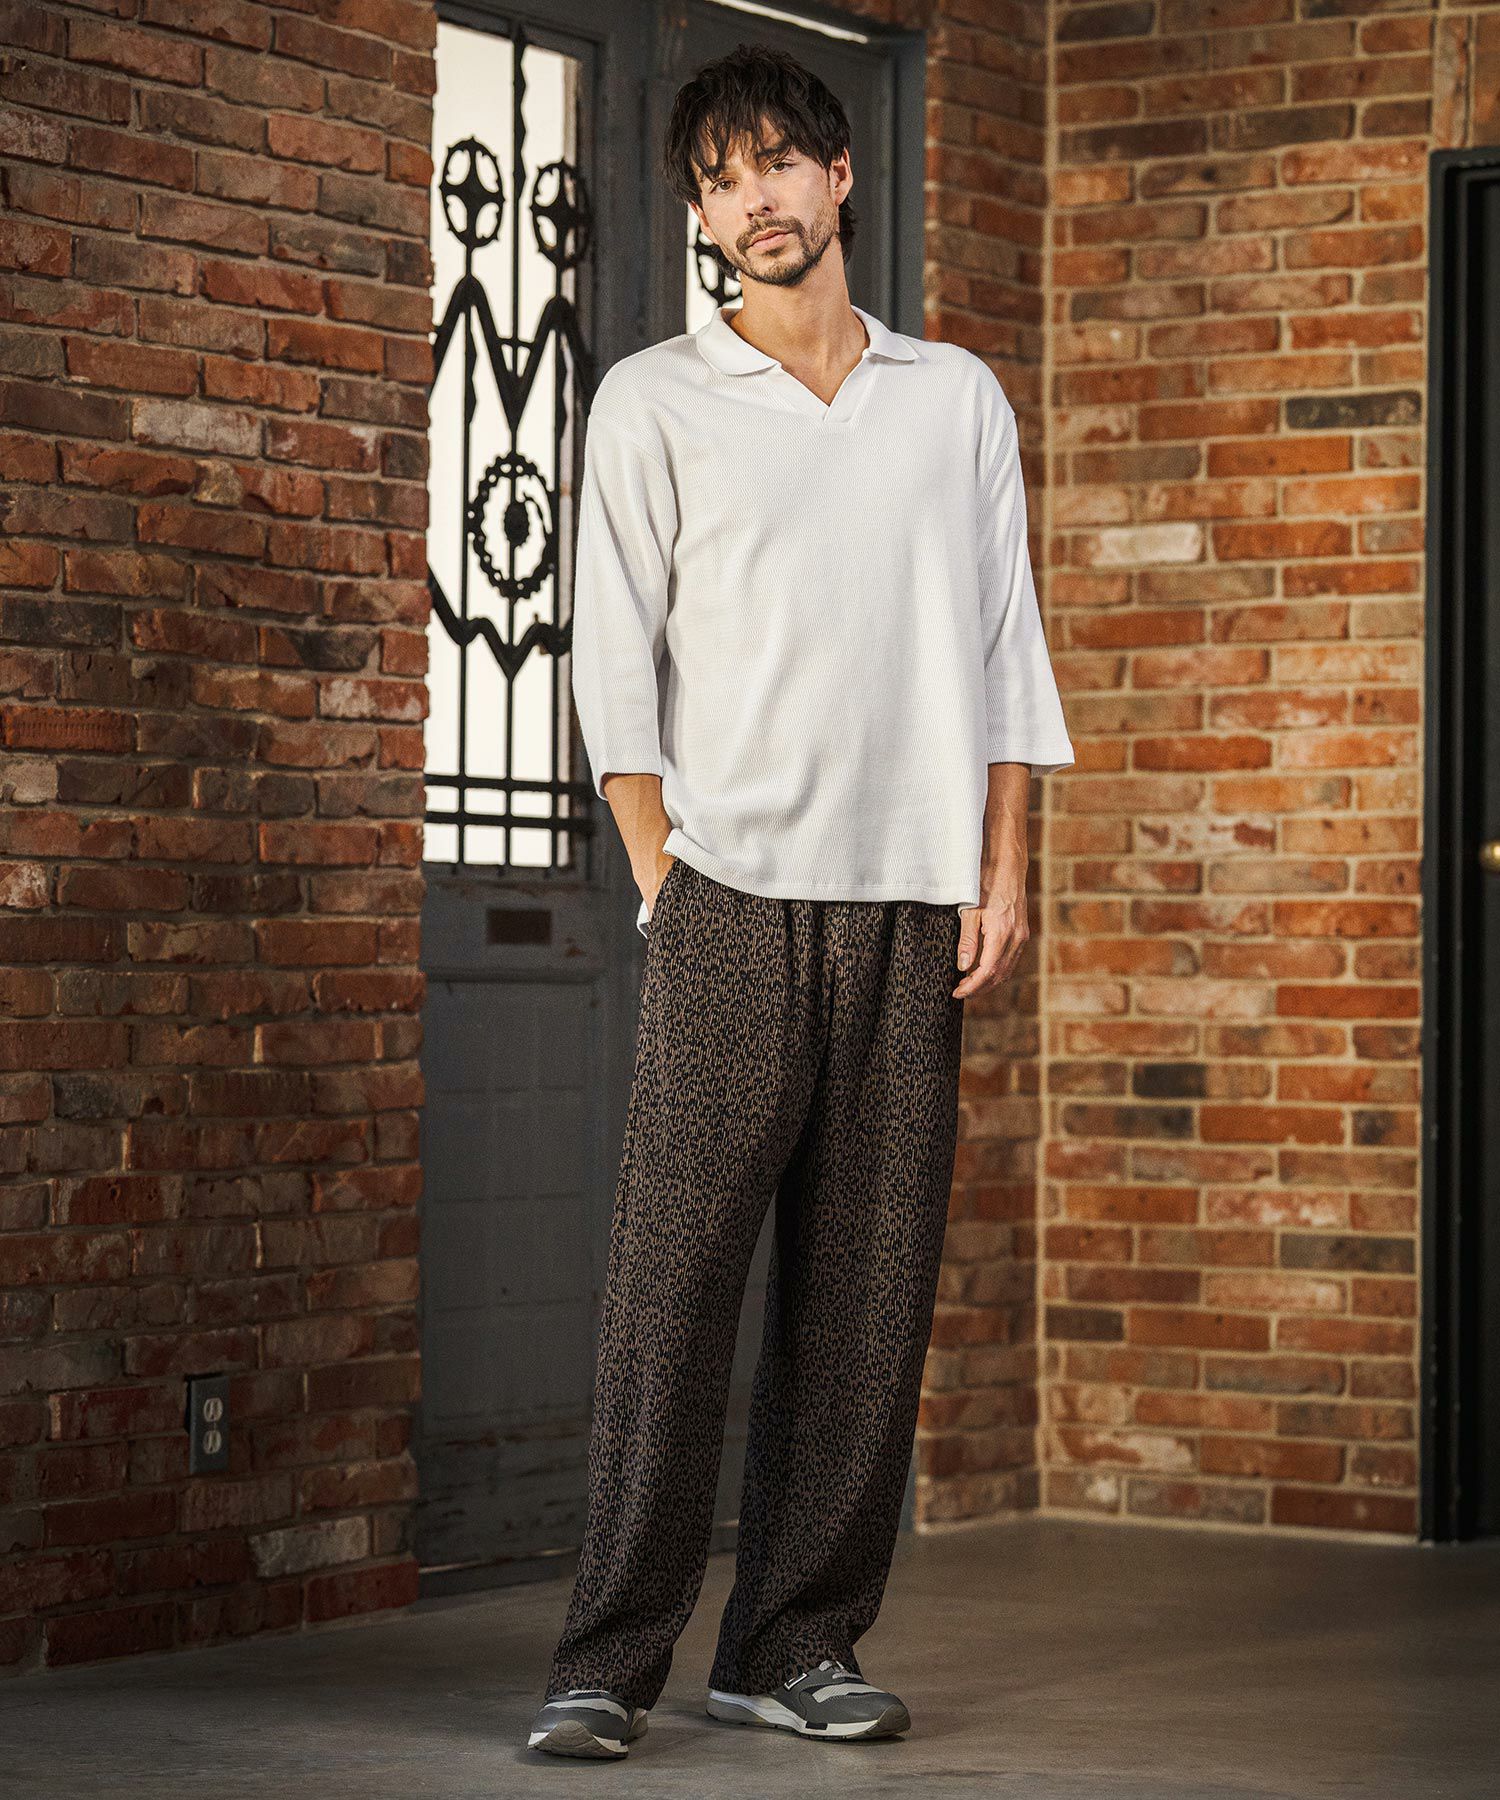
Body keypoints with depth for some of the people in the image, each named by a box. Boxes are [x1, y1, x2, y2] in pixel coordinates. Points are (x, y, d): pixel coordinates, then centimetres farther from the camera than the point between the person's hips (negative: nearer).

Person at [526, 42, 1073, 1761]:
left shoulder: (957, 397, 15)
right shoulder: (654, 402, 7)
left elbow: (1005, 649, 13)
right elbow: (614, 665, 4)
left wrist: (1003, 870, 4)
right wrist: (667, 886, -4)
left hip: (912, 906, 3)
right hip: (730, 902, -2)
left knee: (864, 1294, 1)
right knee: (673, 1281, -8)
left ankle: (796, 1646, 7)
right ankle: (610, 1655, -5)